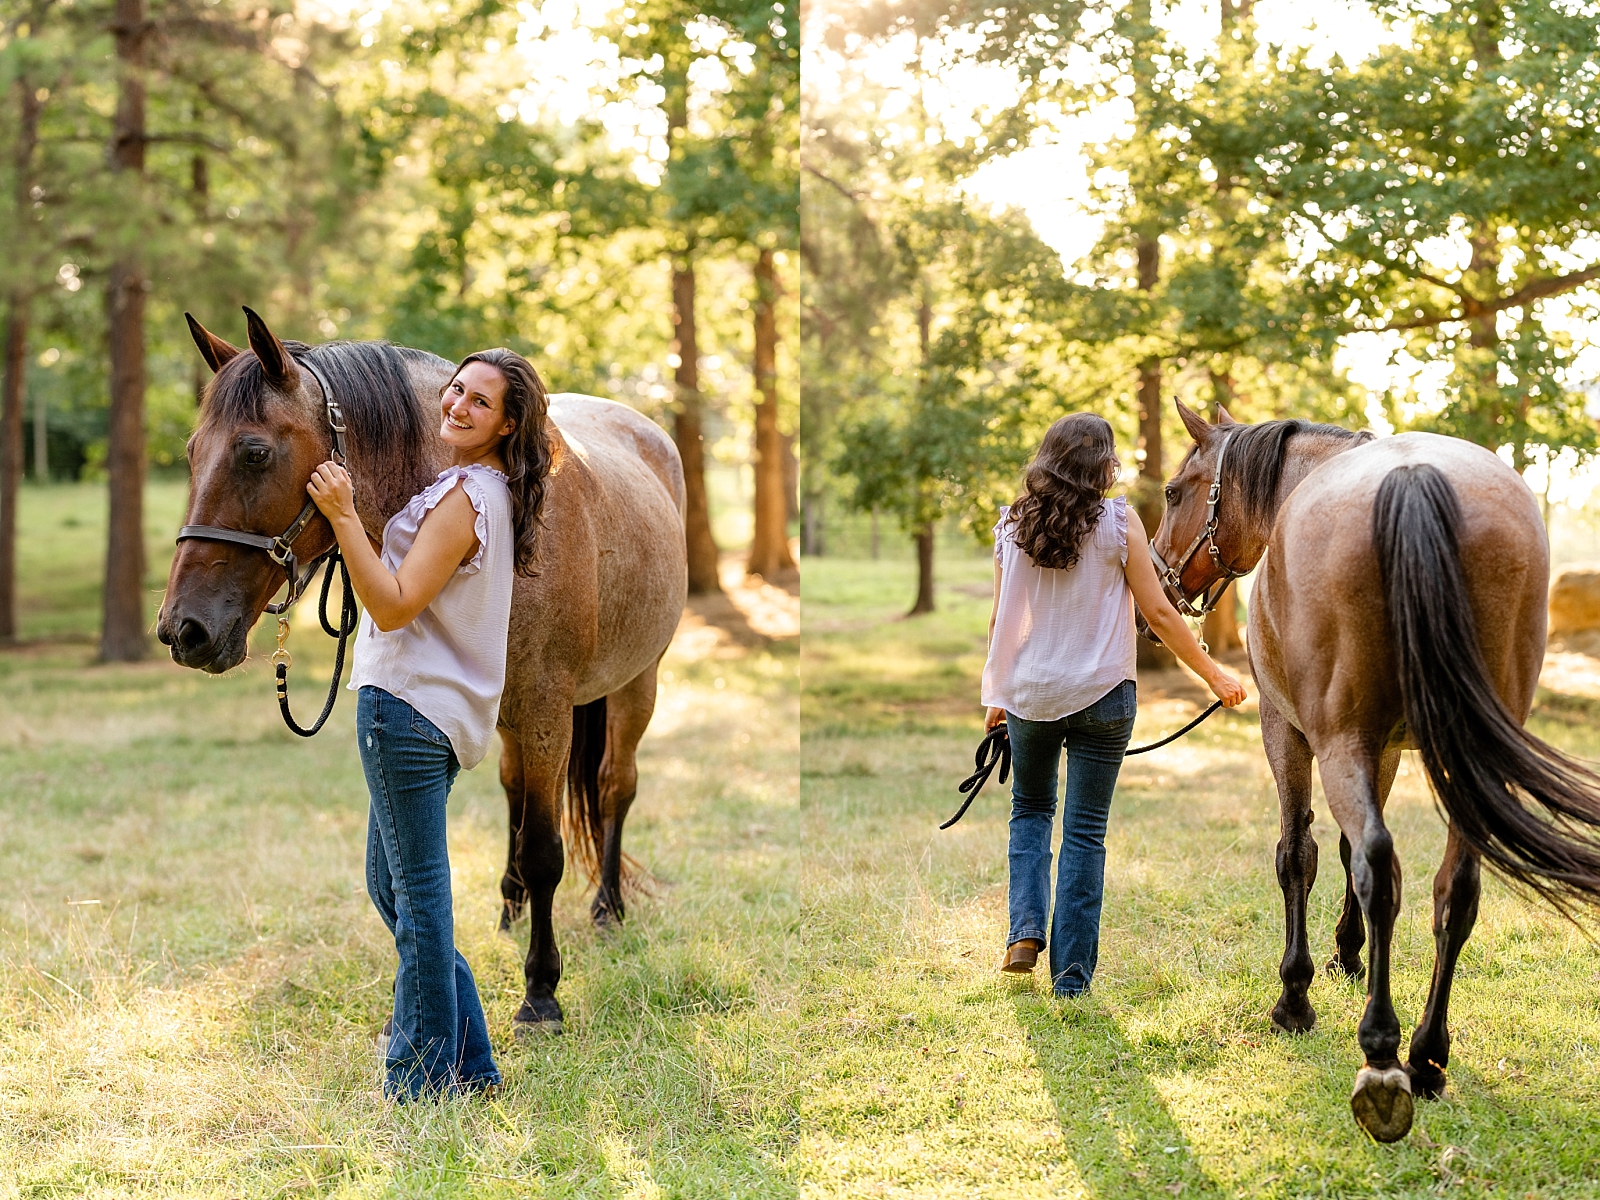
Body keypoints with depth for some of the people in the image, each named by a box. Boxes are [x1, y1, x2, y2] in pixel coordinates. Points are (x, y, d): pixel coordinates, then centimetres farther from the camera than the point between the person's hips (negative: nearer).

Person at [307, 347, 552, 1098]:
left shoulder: (466, 496, -16)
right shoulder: (492, 491, 15)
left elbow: (393, 606, -20)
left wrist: (343, 516, -24)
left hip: (408, 706, -11)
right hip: (445, 708, 11)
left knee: (417, 896, -3)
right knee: (393, 887, 19)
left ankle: (420, 1084, 5)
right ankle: (469, 1065, 25)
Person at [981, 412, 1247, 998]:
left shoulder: (1012, 525, 0)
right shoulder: (1118, 522, -9)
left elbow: (1000, 619, 5)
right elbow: (1158, 613, -8)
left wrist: (998, 695, 15)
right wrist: (1214, 674, 2)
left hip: (1029, 694, 3)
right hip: (1100, 696, -2)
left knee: (1030, 810, 23)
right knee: (1085, 831, 5)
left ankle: (1025, 931, 6)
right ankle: (1071, 973, 6)